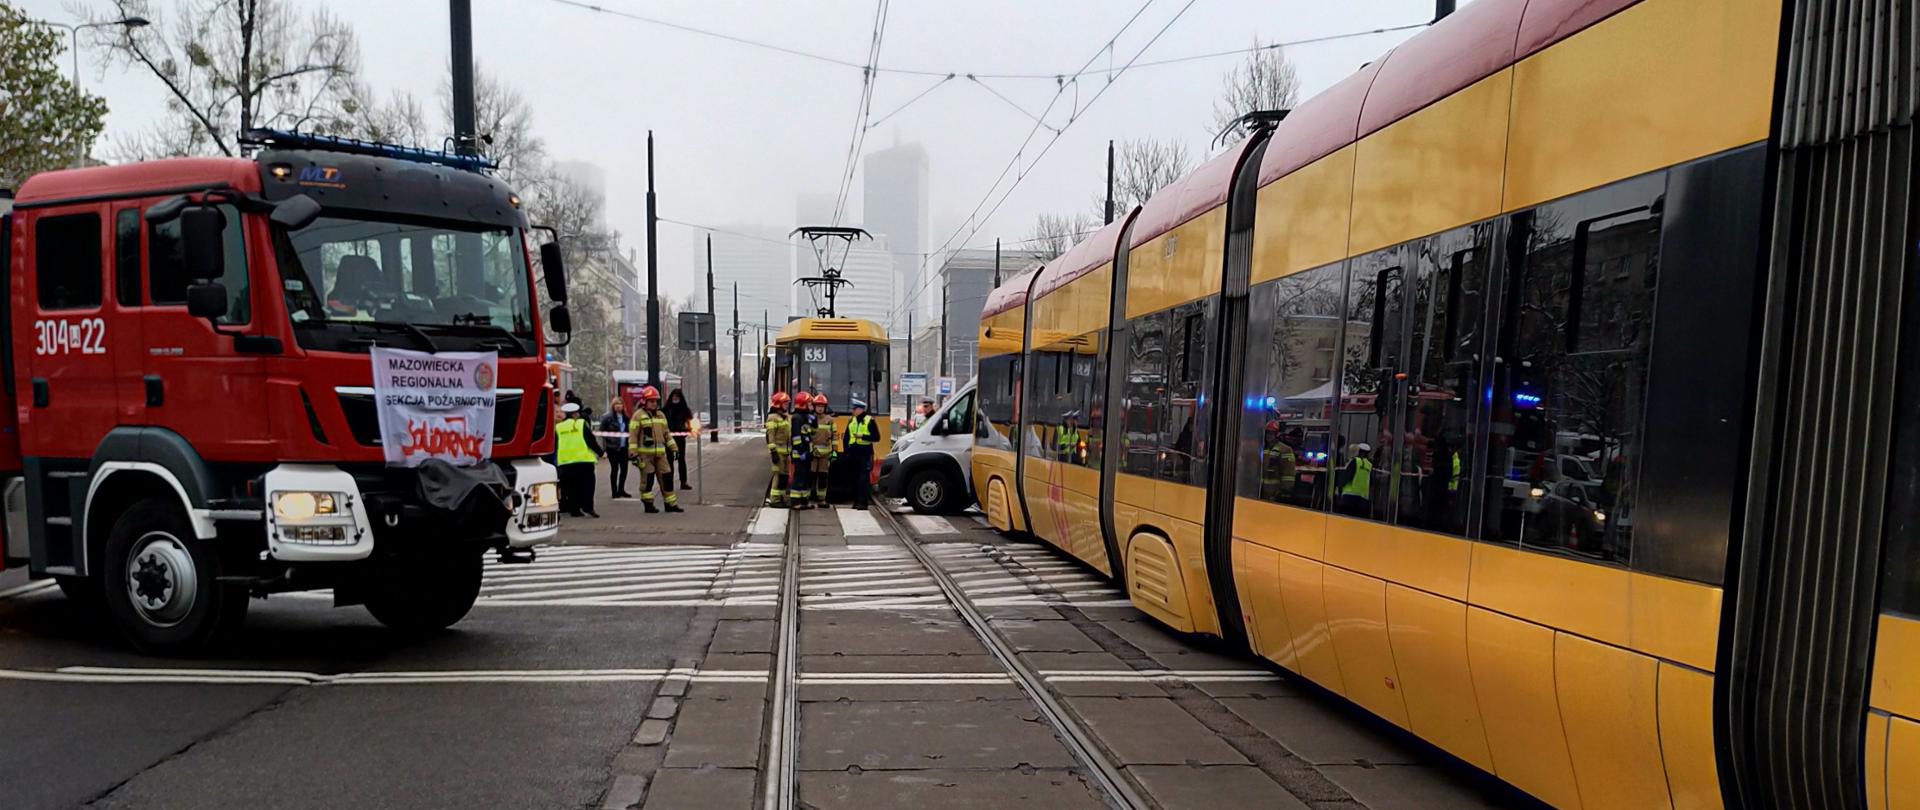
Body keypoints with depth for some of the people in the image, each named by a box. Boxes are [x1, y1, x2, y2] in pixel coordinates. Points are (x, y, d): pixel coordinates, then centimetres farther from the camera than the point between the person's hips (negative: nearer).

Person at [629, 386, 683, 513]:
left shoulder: (661, 415, 15)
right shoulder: (639, 416, -4)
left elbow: (666, 434, 23)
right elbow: (633, 436, -8)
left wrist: (673, 448, 17)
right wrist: (634, 454, -13)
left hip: (660, 453, 6)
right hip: (645, 453, -6)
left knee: (666, 478, 5)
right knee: (647, 479, -2)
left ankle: (671, 504, 11)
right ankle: (648, 504, 8)